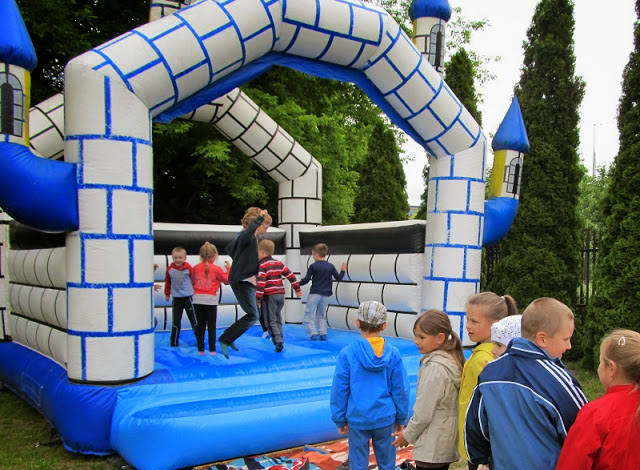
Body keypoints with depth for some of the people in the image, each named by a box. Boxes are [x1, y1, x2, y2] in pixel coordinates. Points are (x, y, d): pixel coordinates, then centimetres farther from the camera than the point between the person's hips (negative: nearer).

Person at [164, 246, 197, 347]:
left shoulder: (188, 268, -8)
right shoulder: (170, 269, -2)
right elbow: (167, 282, 12)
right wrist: (167, 294, 19)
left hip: (188, 297, -2)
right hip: (176, 298, 2)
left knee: (193, 319, 4)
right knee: (175, 321, 7)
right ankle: (174, 342, 15)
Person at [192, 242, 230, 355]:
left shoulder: (196, 268, 4)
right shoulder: (216, 269, -5)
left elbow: (193, 281, 14)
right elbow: (227, 280, 5)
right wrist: (228, 268, 17)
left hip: (197, 299, 3)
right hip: (211, 300, -3)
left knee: (200, 325, 8)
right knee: (211, 325, 5)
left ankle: (200, 349, 11)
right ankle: (212, 350, 5)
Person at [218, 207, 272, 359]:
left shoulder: (245, 236, 16)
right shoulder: (248, 236, -15)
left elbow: (229, 248, 31)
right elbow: (249, 230, -43)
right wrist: (260, 217, -36)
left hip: (246, 281, 11)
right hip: (243, 281, -11)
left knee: (253, 314, 16)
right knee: (252, 316, -12)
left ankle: (229, 338, 23)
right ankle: (225, 339, -7)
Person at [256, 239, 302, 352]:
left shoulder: (262, 266, -9)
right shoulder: (279, 263, 12)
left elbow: (260, 283, -18)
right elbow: (291, 276, 12)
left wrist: (257, 299, -17)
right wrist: (297, 289, 20)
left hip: (269, 296, -6)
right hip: (280, 295, 7)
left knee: (270, 321, -1)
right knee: (277, 319, 17)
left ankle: (278, 341, -15)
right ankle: (280, 341, 15)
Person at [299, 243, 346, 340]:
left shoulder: (313, 266, -7)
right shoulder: (330, 266, 5)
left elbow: (306, 280, -8)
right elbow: (338, 278, 7)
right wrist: (342, 271, 25)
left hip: (314, 294, -5)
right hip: (325, 295, 5)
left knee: (309, 315, 0)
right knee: (321, 315, 19)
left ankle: (313, 335, -14)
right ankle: (323, 334, 7)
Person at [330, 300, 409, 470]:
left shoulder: (347, 354, -12)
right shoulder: (393, 354, -7)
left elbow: (339, 390, -6)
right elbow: (401, 389, -1)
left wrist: (340, 419, 6)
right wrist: (401, 418, 11)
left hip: (357, 419, -1)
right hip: (385, 418, 2)